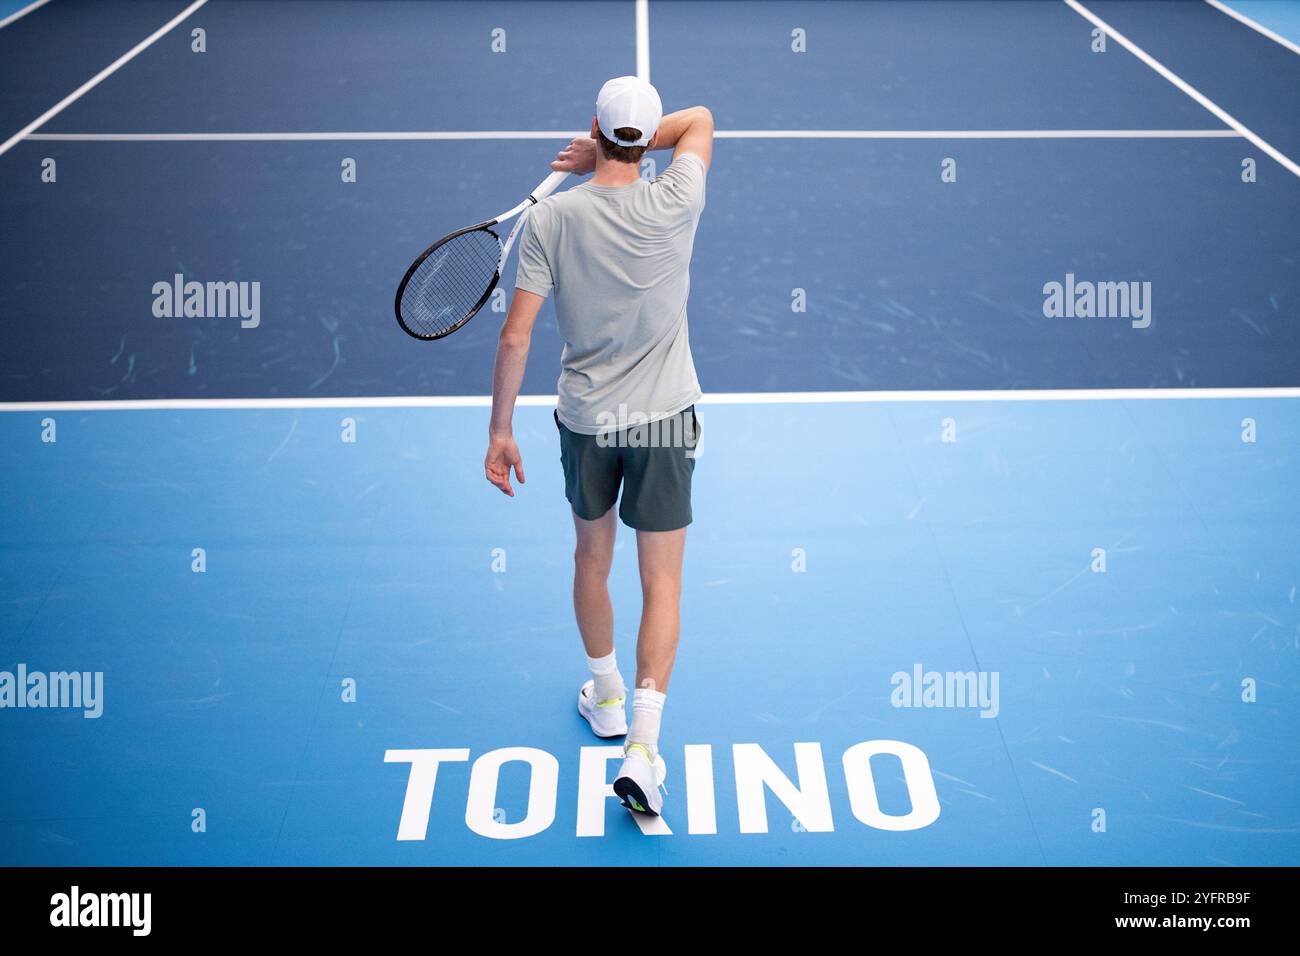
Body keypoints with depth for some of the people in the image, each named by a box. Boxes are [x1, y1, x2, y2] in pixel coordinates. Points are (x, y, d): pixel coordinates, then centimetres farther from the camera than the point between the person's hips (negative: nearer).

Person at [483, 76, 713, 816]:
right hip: (664, 420, -1)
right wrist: (621, 151, 1)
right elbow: (700, 119, 7)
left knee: (592, 557, 24)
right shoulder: (675, 205, -13)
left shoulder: (551, 219, -13)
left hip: (585, 420, 1)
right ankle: (643, 745, -7)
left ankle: (607, 698, 41)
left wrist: (500, 430, -4)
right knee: (662, 584, 4)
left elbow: (516, 336, -12)